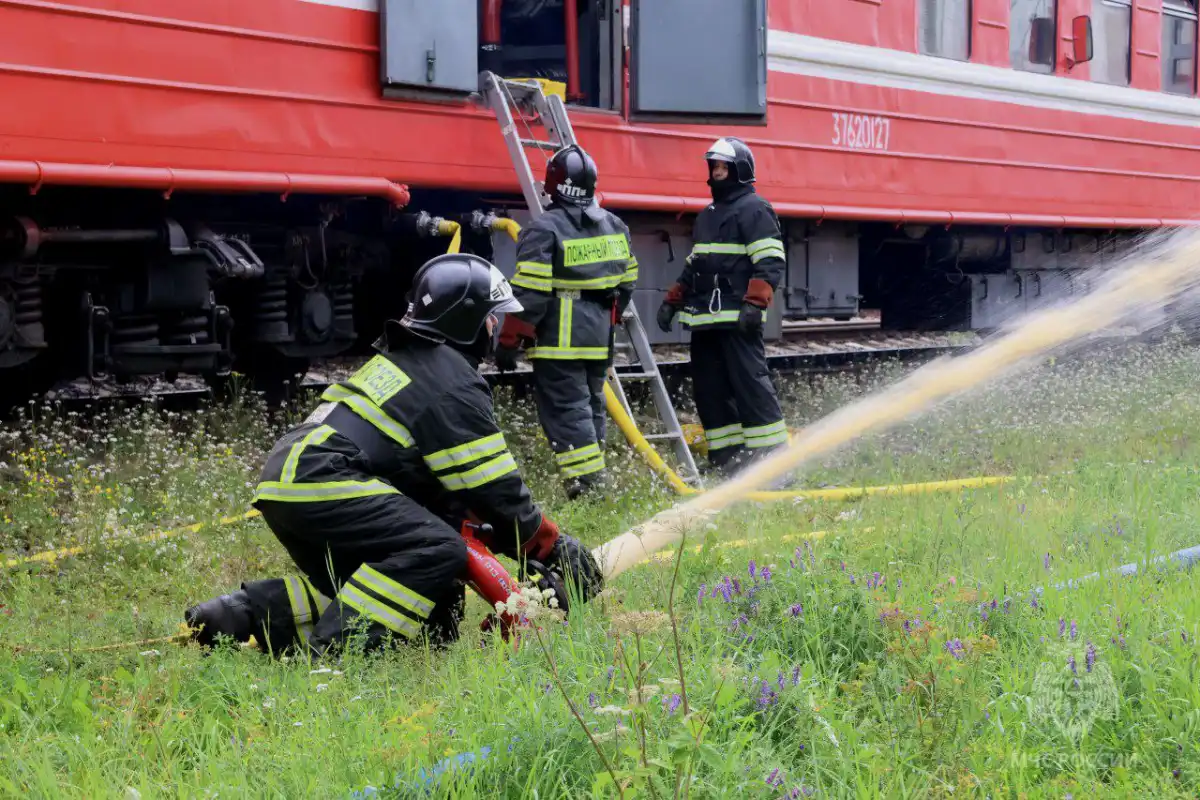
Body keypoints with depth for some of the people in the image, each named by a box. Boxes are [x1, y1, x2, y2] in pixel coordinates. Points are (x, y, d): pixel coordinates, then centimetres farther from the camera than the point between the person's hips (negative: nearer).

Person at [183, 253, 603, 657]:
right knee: (440, 551, -18)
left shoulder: (400, 357, 26)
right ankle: (337, 645, -27)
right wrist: (554, 548, 4)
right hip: (322, 486, -10)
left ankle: (242, 613, 6)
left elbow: (445, 480, 28)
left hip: (285, 477, 10)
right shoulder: (454, 382, -4)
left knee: (361, 590, 18)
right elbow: (494, 488, -5)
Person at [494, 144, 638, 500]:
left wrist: (509, 341, -10)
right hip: (599, 337, 7)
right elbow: (626, 280, 16)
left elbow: (529, 293, -16)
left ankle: (587, 485, -13)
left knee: (566, 410, -6)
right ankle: (595, 480, 21)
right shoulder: (614, 226, 9)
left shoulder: (544, 229, -13)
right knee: (591, 405, 17)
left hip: (559, 339, -7)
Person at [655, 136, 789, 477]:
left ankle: (772, 455, -10)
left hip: (737, 320, -9)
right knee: (708, 389, 6)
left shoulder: (755, 210, -4)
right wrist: (672, 300, 24)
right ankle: (726, 456, 11)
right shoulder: (708, 215, 24)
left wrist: (755, 304, -23)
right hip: (705, 320, 9)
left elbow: (770, 263, -13)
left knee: (750, 384, -13)